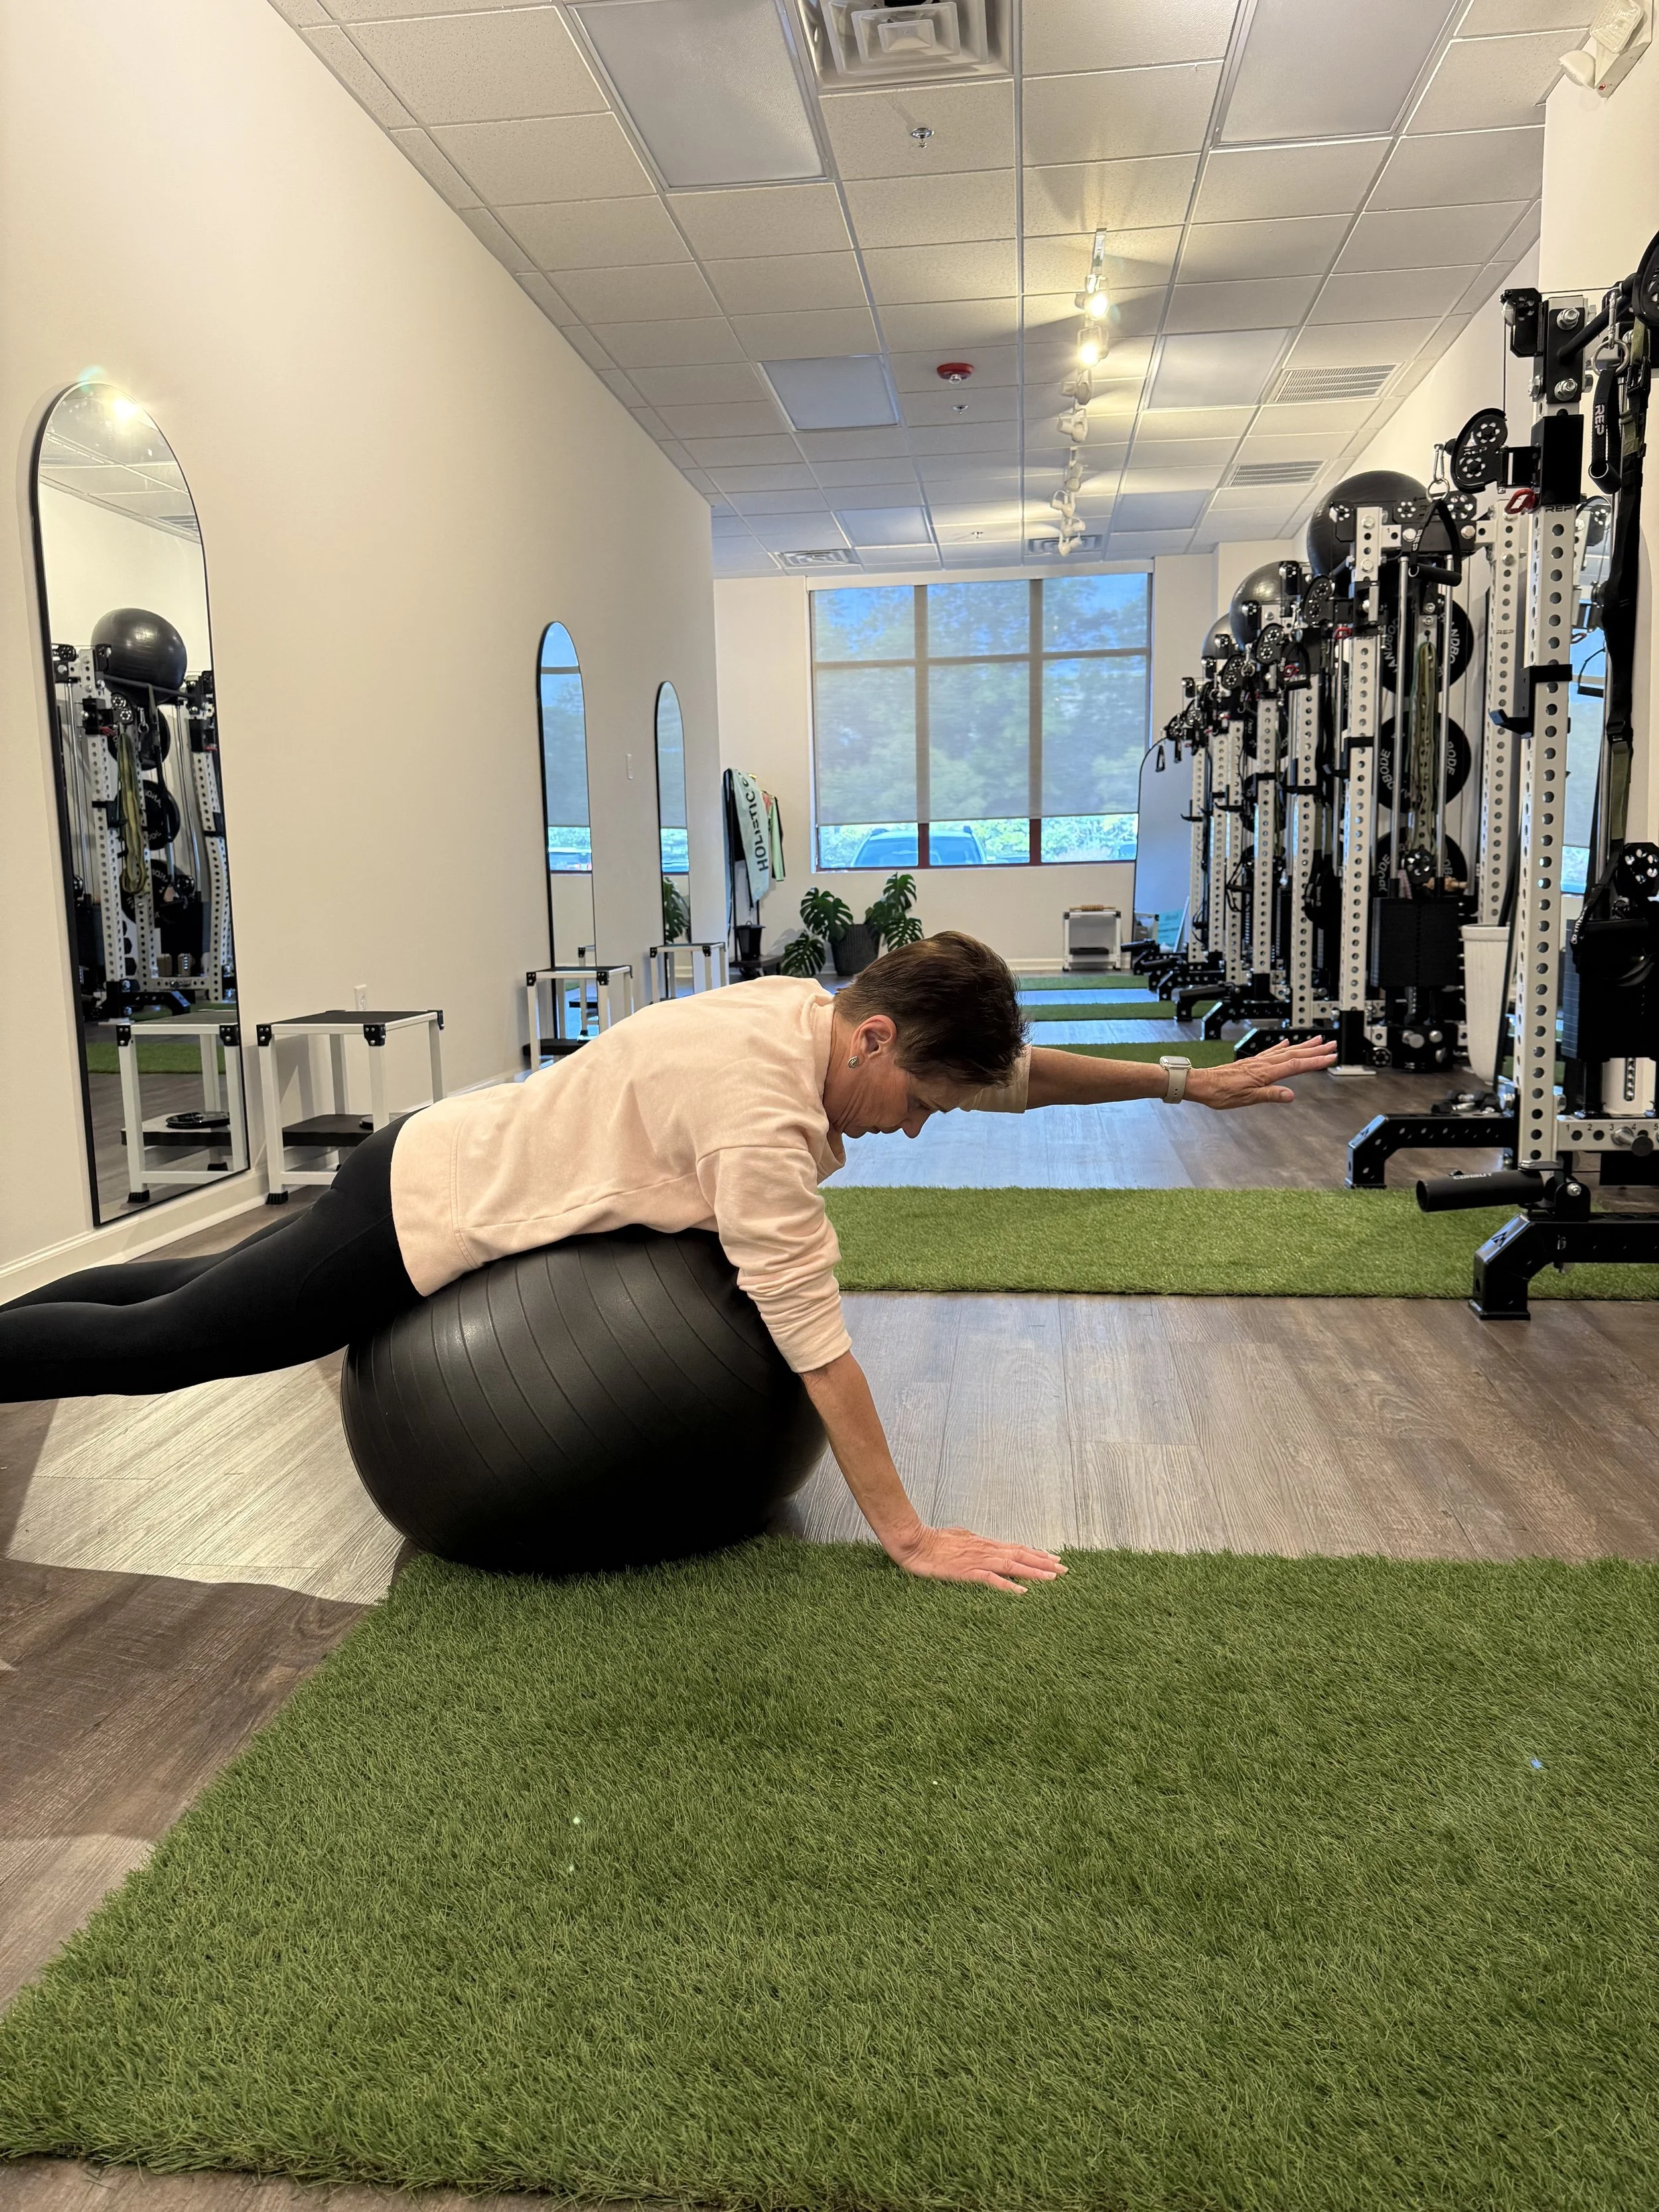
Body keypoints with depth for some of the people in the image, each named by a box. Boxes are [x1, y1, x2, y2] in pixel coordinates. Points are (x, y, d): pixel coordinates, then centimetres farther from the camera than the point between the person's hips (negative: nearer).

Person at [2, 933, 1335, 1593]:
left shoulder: (821, 1013, -6)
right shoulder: (761, 1108, -33)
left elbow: (1012, 1075, 6)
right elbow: (815, 1341, -30)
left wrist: (1193, 1081, 6)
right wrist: (910, 1538, -25)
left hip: (443, 1168, 9)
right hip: (420, 1219, -9)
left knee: (181, 1312, 26)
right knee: (151, 1344, 8)